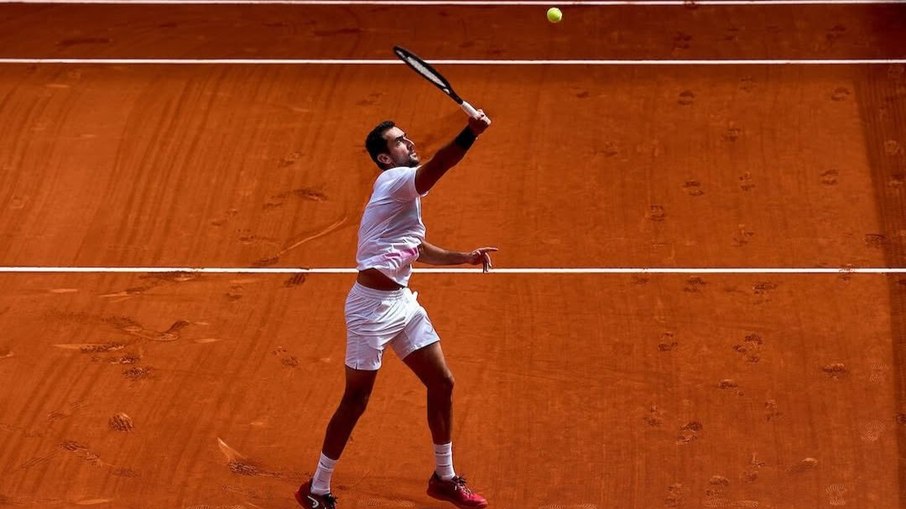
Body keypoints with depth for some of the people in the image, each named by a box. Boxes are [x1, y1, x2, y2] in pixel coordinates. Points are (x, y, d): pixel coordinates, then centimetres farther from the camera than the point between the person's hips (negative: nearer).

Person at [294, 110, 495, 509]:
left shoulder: (406, 190, 16)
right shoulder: (395, 180, -14)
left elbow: (419, 250, 28)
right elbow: (437, 166, -36)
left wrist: (464, 257, 15)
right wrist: (472, 132, -49)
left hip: (402, 303, 10)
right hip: (372, 306, -9)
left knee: (442, 383, 11)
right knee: (356, 400, -1)